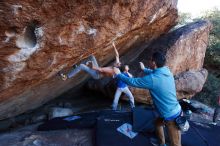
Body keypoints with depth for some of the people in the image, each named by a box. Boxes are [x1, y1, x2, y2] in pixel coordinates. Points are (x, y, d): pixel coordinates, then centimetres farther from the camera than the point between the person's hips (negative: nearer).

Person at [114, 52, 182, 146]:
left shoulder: (152, 79, -28)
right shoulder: (167, 72, -3)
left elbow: (132, 82, -16)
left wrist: (118, 74, -1)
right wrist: (144, 69, 35)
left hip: (171, 116, -9)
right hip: (176, 110, 9)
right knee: (158, 123, 32)